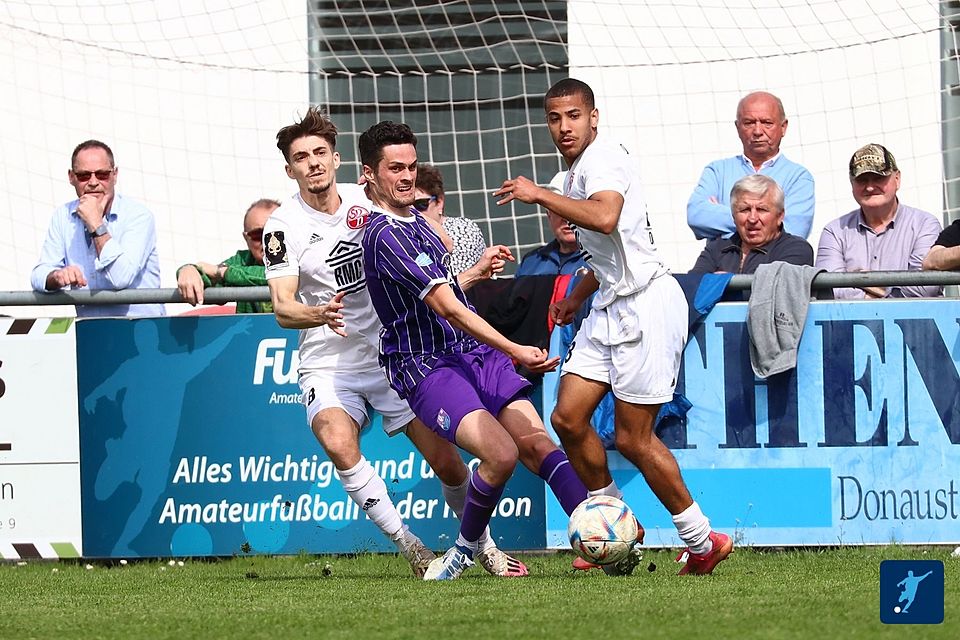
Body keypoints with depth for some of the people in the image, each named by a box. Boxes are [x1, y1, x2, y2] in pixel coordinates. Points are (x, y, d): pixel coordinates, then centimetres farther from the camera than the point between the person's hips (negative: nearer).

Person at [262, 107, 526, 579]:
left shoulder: (368, 201, 1)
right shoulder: (282, 226, -9)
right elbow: (282, 308, -18)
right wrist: (319, 314, -39)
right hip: (329, 363, -3)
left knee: (446, 461, -1)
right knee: (338, 444, -31)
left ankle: (484, 546, 23)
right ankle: (406, 543, -19)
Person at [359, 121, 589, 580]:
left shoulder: (415, 219, 14)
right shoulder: (386, 235, -17)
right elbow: (448, 309, -23)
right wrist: (514, 351, -27)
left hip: (472, 353, 9)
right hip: (427, 366, -8)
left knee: (535, 443, -12)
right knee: (501, 453, -25)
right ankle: (465, 549, -2)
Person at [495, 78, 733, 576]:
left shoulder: (602, 159, -14)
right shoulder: (579, 171, 16)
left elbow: (606, 218, -37)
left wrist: (540, 195, -31)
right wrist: (578, 295, 35)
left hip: (646, 305, -10)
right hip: (611, 306, 10)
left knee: (632, 438, -6)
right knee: (568, 417, 3)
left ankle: (704, 543, 7)